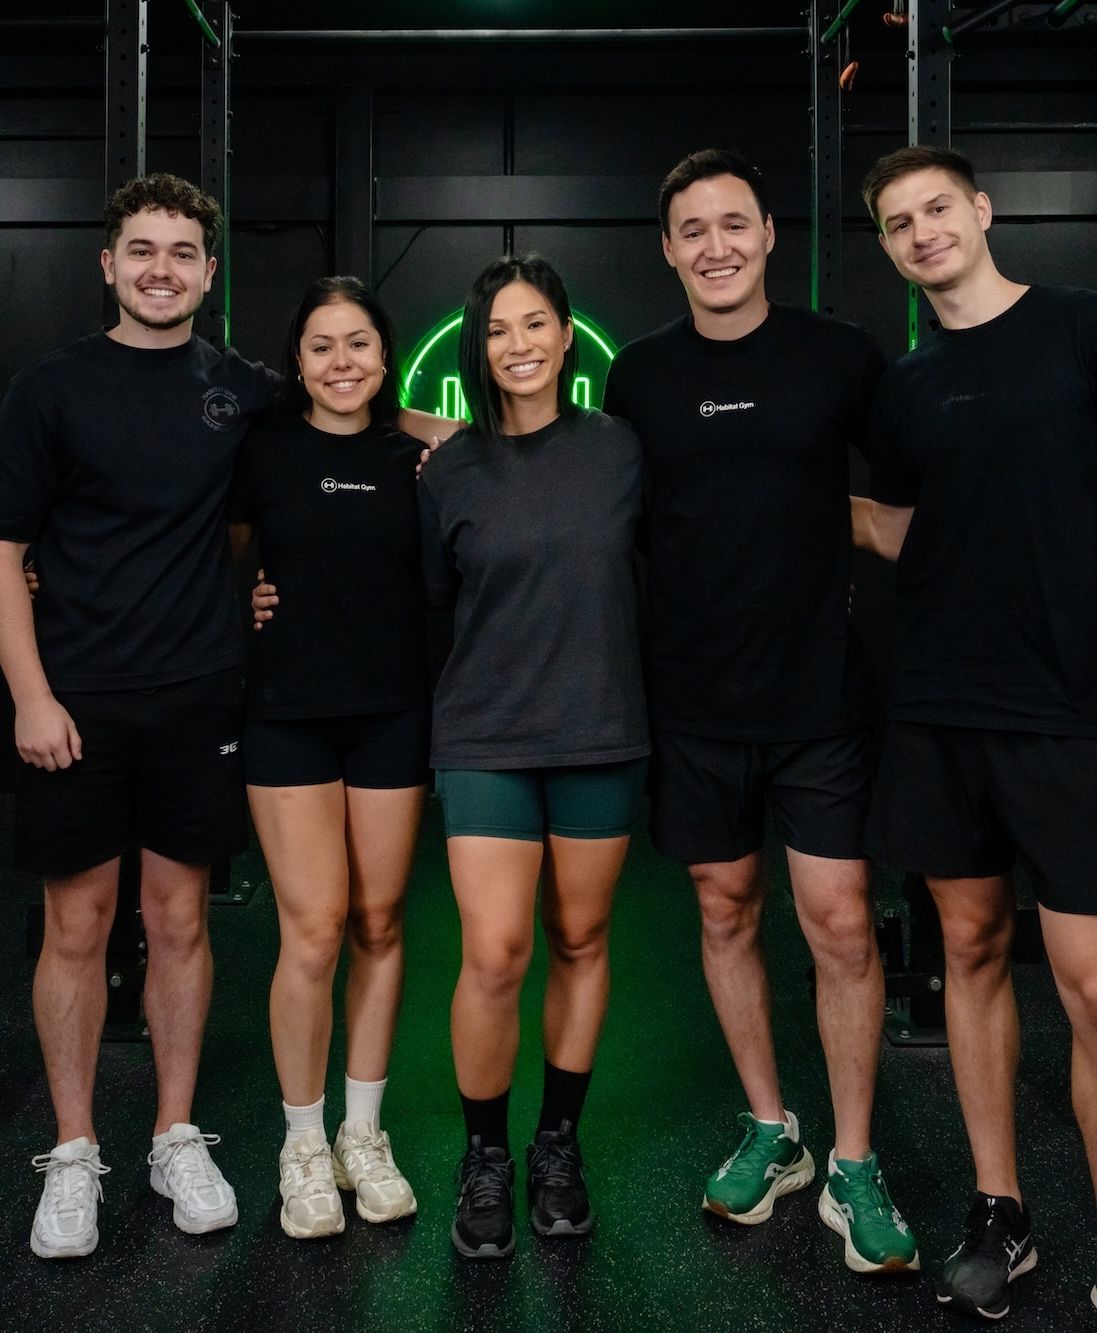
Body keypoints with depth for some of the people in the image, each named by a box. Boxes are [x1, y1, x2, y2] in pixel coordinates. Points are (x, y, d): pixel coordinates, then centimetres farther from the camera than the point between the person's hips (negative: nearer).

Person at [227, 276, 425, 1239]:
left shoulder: (413, 458, 6)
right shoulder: (265, 450, 0)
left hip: (393, 713, 2)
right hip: (291, 713, -2)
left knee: (380, 925, 7)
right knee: (314, 932, -5)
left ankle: (364, 1134, 23)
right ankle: (304, 1147, 14)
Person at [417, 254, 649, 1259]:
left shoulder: (619, 450, 2)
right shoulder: (453, 472, 1)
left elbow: (646, 566, 12)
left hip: (601, 732, 1)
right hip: (487, 736, -1)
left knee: (581, 942, 10)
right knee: (494, 954, -9)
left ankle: (560, 1142, 28)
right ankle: (487, 1157, 13)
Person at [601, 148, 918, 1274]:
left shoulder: (840, 356, -2)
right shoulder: (639, 375, 3)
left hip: (819, 692, -2)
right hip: (693, 703, 2)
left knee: (839, 922, -3)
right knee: (726, 912, 11)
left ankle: (852, 1171, 15)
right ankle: (769, 1134, 30)